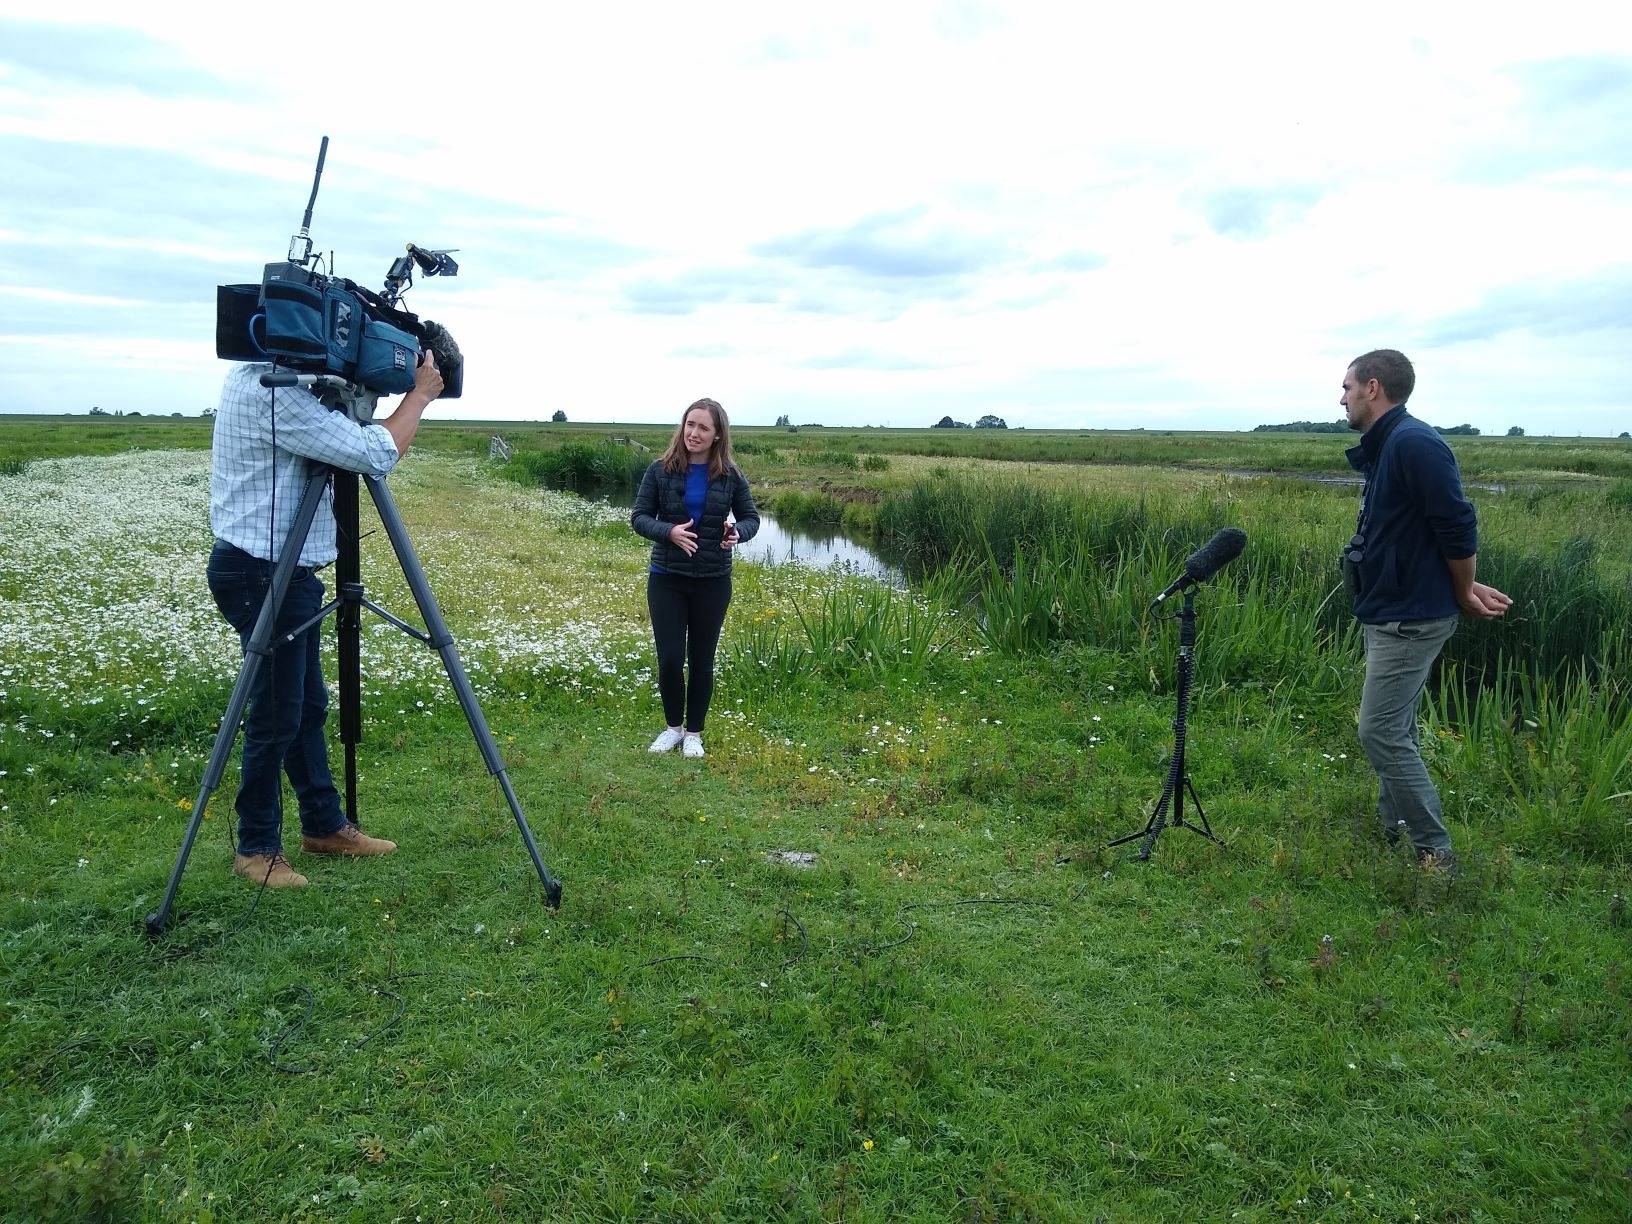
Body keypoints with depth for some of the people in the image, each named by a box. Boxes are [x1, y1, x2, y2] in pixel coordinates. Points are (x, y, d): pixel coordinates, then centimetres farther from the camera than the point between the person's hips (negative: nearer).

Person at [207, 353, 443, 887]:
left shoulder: (256, 377, 11)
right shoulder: (273, 393, -21)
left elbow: (340, 439, 18)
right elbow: (375, 454, -24)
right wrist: (421, 393, -10)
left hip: (281, 573, 10)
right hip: (264, 575, -10)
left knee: (307, 706, 17)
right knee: (275, 717, 1)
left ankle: (324, 824, 29)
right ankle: (257, 848, 15)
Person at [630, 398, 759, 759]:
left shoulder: (730, 475, -4)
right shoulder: (661, 470, -6)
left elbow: (751, 517, 5)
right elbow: (639, 517, -4)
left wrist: (738, 533, -18)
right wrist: (669, 531, -24)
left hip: (712, 582, 0)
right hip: (666, 579, 0)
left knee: (701, 660, 9)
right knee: (669, 658, 1)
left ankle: (694, 732, 26)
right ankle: (673, 726, 26)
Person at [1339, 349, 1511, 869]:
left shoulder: (1414, 443, -21)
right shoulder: (1384, 447, 11)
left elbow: (1458, 527, -21)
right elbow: (1444, 528, 16)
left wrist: (1464, 594, -6)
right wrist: (1465, 589, 8)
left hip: (1410, 619, -10)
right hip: (1392, 613, 10)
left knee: (1382, 733, -8)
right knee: (1396, 731, 17)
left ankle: (1435, 854, 3)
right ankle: (1392, 830, 30)